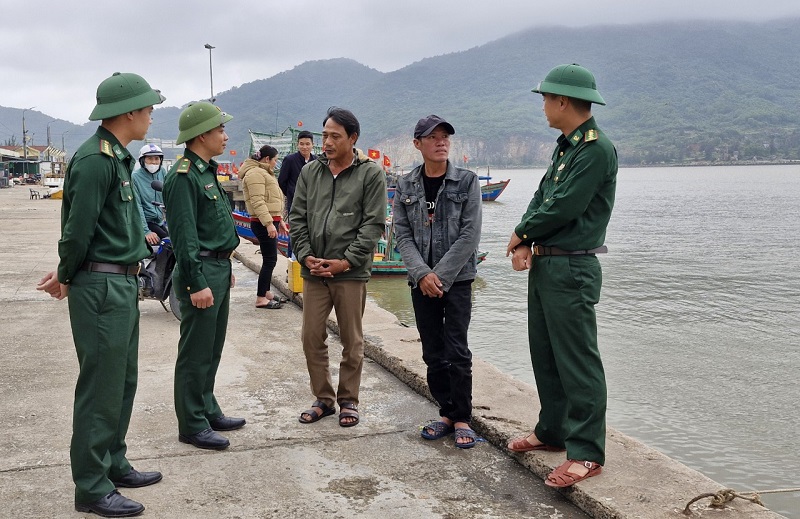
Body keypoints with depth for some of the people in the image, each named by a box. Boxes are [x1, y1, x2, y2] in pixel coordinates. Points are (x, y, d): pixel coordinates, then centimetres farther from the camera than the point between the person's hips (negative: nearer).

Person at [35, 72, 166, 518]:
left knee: (123, 381, 17)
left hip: (123, 284, 10)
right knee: (101, 387, -2)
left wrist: (67, 275, 9)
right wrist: (66, 277, -3)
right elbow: (78, 229, -18)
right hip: (101, 286, -10)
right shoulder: (95, 159, -18)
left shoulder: (118, 158, 14)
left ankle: (114, 465, 30)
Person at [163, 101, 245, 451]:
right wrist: (197, 284, -22)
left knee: (212, 350, 17)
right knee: (196, 353, -1)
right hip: (201, 272, -10)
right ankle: (192, 426, 9)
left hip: (218, 270, 10)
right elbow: (184, 235, -20)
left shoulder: (206, 171, 14)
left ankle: (209, 412, 29)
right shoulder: (184, 176, -16)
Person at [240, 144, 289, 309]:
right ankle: (260, 299, -7)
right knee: (270, 260, -10)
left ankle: (266, 293, 24)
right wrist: (269, 223, -27)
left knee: (270, 259, 15)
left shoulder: (263, 172, 22)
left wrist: (279, 220, 25)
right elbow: (258, 201, -22)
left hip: (270, 221, 11)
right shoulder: (255, 173, -13)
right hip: (263, 223, -11)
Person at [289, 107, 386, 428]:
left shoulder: (371, 174, -3)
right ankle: (323, 399, 23)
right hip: (313, 271, 4)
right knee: (311, 338, 8)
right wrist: (305, 256, -5)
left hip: (351, 272, -3)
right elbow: (297, 218, 9)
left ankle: (348, 401, 22)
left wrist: (345, 261, -13)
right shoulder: (310, 172, 8)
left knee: (351, 342, 7)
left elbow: (373, 224, -7)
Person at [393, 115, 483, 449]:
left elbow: (470, 235, -8)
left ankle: (462, 418, 9)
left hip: (457, 278, -3)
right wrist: (423, 274, -13)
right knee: (433, 353, 8)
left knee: (456, 351, -4)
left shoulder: (467, 182, -2)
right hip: (421, 280, 3)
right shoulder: (406, 186, 5)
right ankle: (446, 413, 21)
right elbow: (402, 235, 1)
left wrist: (441, 275, -13)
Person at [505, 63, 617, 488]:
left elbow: (563, 208, -21)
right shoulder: (565, 146, 15)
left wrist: (522, 233, -5)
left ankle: (586, 453, 3)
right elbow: (541, 197, 12)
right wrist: (524, 244, -4)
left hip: (571, 269, -10)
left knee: (577, 361, -5)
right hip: (544, 263, 10)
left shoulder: (596, 148, -16)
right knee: (545, 353, 17)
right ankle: (553, 432, 30)